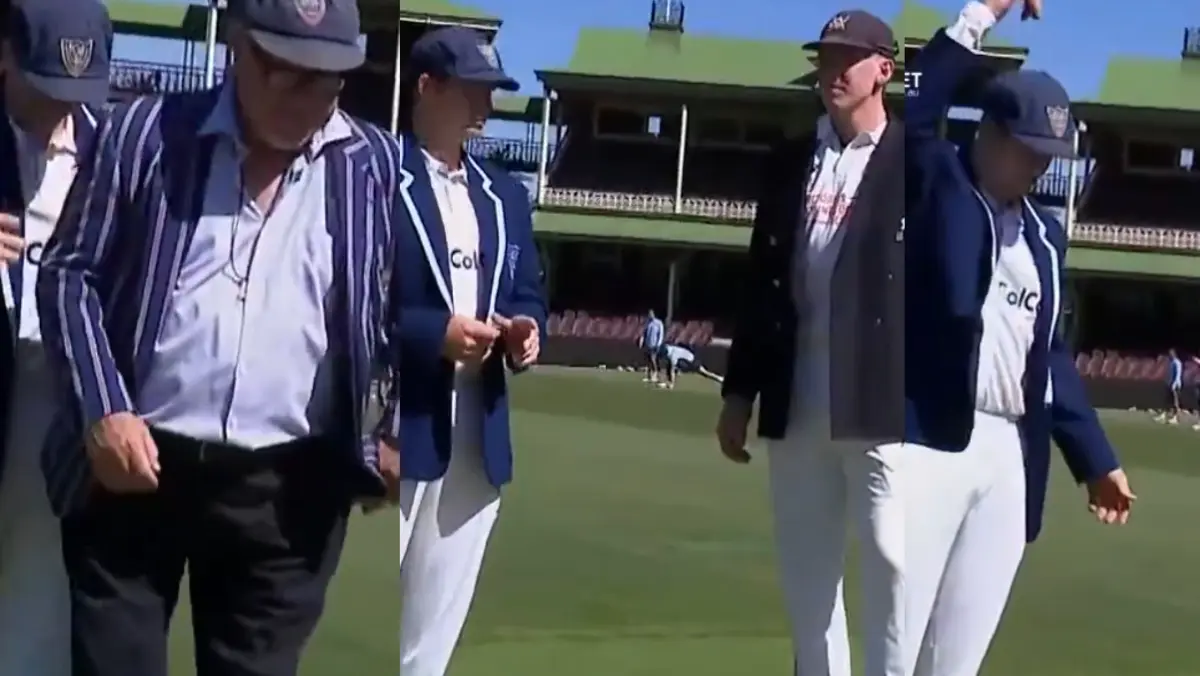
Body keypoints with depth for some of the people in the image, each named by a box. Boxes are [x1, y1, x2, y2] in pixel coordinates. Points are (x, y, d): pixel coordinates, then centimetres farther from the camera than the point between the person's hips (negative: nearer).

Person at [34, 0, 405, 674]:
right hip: (134, 463, 0)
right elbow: (71, 273, 2)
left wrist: (398, 436, 0)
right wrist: (102, 409, -9)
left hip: (287, 488, 1)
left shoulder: (377, 167, 3)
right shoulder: (147, 132, 0)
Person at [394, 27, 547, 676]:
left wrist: (525, 329, -1)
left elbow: (528, 291, 21)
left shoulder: (504, 195, 19)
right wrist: (434, 331, -19)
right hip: (399, 428, -6)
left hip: (478, 436, 7)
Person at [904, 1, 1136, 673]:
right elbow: (914, 116, -17)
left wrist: (1095, 458, 20)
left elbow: (1052, 354, 21)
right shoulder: (936, 186, 2)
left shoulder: (1045, 233, 18)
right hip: (928, 440, -6)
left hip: (1010, 457, 6)